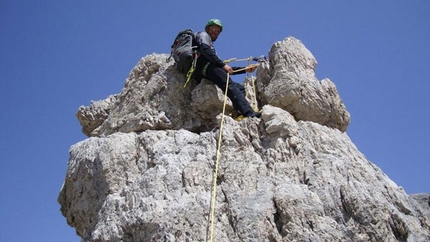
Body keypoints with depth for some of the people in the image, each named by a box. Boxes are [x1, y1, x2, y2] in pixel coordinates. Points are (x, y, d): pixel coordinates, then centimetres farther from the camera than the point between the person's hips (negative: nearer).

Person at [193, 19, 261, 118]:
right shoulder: (203, 35, 20)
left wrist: (245, 69, 26)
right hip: (206, 66, -9)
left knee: (240, 87, 3)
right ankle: (248, 113, -45)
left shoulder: (211, 47, 43)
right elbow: (205, 49, -7)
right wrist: (223, 64, -13)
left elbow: (224, 69, 34)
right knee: (230, 85, -27)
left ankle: (240, 113, -25)